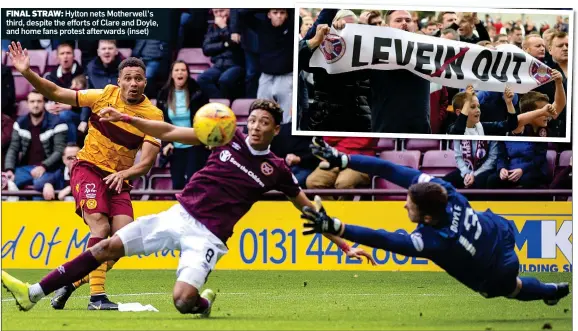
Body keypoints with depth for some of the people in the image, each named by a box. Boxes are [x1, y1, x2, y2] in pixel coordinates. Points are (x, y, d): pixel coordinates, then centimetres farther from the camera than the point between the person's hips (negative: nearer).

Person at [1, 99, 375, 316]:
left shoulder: (276, 170, -1)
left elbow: (309, 209, 7)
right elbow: (170, 133, 4)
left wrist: (345, 244, 3)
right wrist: (125, 118, -4)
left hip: (207, 236, -3)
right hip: (178, 216, 3)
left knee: (183, 300, -25)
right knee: (108, 247, -5)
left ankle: (204, 302, 15)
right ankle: (33, 293, -2)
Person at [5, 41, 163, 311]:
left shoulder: (153, 115, -6)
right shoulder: (105, 96, -6)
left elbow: (147, 161, -11)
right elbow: (56, 93, -1)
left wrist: (123, 174, -30)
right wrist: (27, 73, -14)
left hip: (118, 179, 3)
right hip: (88, 168, -3)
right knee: (101, 226, -23)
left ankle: (72, 282, 6)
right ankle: (97, 296, -27)